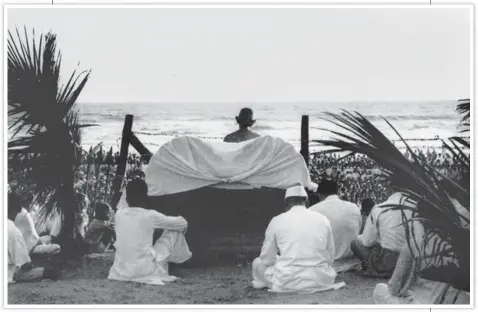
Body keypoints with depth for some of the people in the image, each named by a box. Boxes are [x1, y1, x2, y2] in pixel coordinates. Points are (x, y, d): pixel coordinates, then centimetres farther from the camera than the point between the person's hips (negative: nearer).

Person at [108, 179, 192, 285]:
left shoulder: (118, 214, 4)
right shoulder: (150, 216, -8)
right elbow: (182, 223, 5)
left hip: (119, 273, 5)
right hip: (144, 272, -5)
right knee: (173, 232, 10)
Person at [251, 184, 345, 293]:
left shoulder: (277, 221, -2)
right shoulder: (322, 220, 4)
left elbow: (267, 259, 4)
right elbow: (330, 258, 10)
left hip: (287, 283, -1)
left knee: (257, 263, 24)